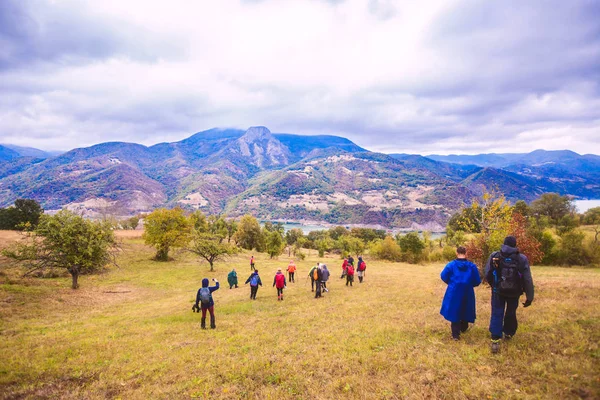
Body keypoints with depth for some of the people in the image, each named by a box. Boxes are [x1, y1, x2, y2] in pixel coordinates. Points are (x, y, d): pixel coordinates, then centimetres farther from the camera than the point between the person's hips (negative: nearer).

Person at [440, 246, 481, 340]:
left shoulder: (451, 265, -11)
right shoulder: (472, 266, -7)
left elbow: (444, 276, -5)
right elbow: (477, 281, -2)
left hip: (454, 293, -2)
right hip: (467, 293, 2)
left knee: (454, 311, 7)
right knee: (465, 310, 22)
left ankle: (455, 334, 5)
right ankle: (463, 328, 41)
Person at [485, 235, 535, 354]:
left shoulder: (494, 256, -8)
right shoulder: (522, 259, -9)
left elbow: (487, 275, -3)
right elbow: (528, 280, -9)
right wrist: (529, 297, -3)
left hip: (498, 291, -1)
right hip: (514, 292, 1)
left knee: (497, 314, 4)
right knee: (511, 313, 21)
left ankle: (495, 340, -4)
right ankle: (508, 333, 40)